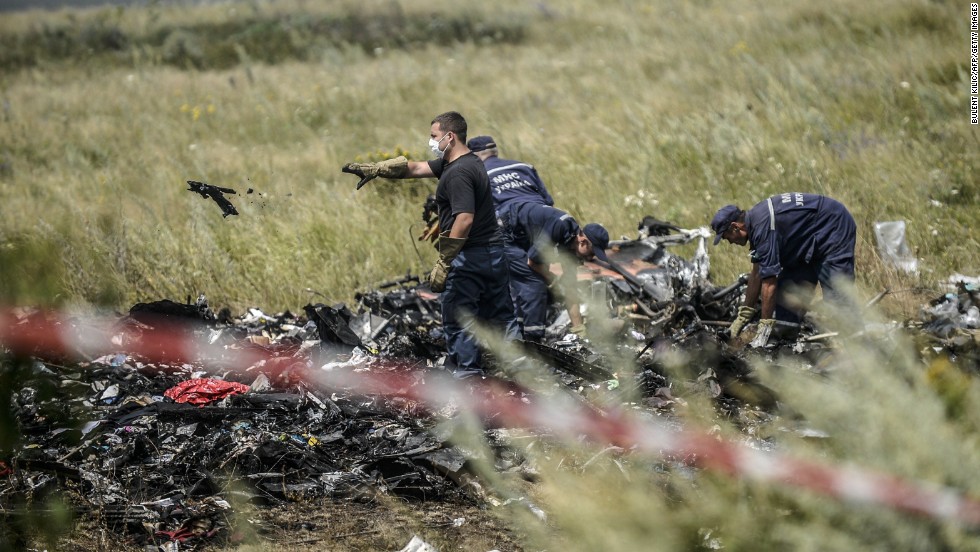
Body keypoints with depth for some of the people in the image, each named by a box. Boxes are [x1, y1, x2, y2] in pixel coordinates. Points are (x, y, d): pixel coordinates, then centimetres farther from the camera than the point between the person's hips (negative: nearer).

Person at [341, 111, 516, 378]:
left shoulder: (458, 173, -18)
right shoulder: (466, 163, 14)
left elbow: (465, 219, -26)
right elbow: (414, 168, 21)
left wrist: (443, 263, -23)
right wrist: (372, 169, 21)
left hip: (469, 256, -10)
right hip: (494, 251, 10)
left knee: (457, 319, 0)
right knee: (500, 316, 11)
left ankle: (468, 372, 1)